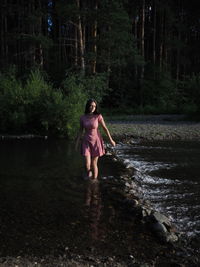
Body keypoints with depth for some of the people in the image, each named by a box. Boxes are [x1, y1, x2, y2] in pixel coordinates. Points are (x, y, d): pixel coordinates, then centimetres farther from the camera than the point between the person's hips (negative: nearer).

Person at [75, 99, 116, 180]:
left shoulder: (98, 116, -11)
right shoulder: (82, 117, -4)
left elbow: (105, 128, -3)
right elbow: (80, 130, 7)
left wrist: (111, 140, 1)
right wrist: (77, 143, 7)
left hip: (96, 141, -1)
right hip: (86, 142, 2)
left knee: (94, 164, 2)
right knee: (87, 164, -6)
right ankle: (89, 176, 26)